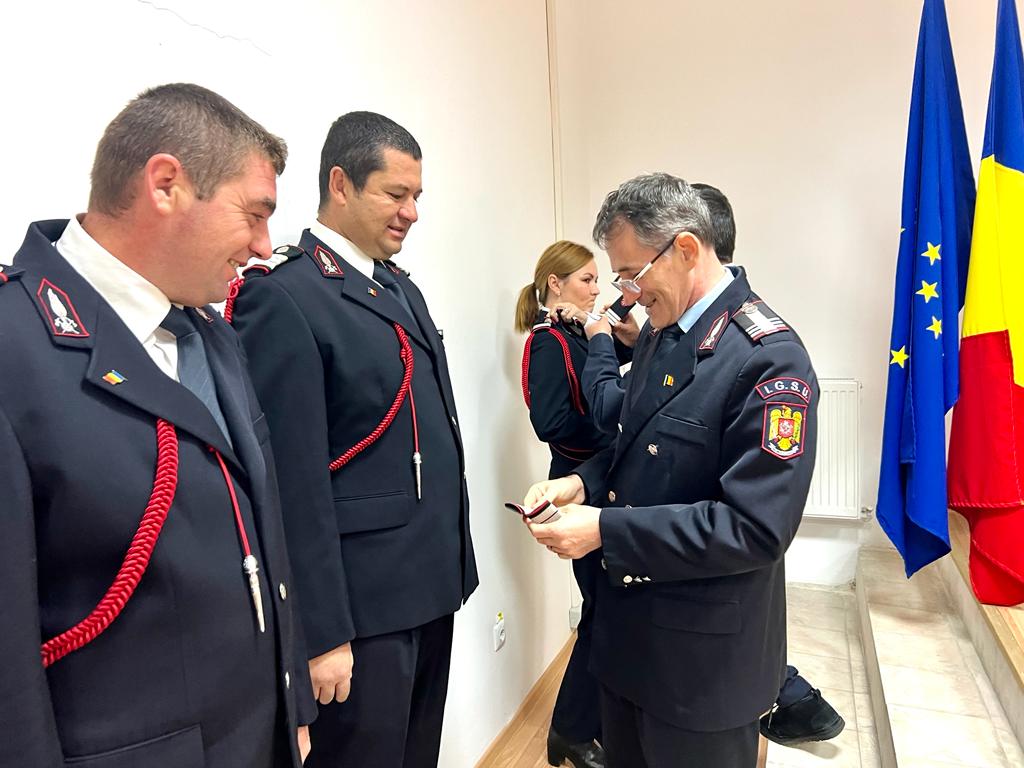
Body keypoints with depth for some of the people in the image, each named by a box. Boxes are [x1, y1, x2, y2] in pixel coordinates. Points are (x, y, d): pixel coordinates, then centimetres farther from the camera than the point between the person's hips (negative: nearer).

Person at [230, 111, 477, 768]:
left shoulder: (403, 289, 11)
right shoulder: (284, 299, -16)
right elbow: (296, 484, -19)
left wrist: (458, 559, 15)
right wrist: (323, 633, -16)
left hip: (434, 588, 8)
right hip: (363, 604, -8)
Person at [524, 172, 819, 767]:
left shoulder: (770, 359, -22)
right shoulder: (660, 331, 4)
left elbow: (755, 528, -26)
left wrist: (606, 530, -26)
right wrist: (584, 482, -5)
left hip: (703, 653, -7)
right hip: (627, 627, 7)